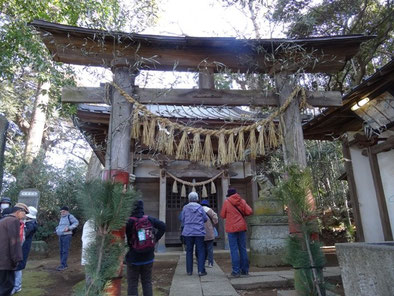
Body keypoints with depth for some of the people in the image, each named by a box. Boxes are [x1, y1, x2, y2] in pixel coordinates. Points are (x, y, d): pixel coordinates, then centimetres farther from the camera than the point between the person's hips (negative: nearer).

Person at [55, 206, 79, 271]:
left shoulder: (70, 216, -6)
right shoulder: (61, 218, 17)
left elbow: (76, 223, -15)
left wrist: (69, 228, -23)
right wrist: (57, 230, 13)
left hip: (67, 236, -8)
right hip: (61, 236, 8)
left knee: (65, 251, -9)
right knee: (61, 251, 8)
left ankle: (62, 265, -9)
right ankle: (65, 264, 14)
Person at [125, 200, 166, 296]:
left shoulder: (129, 222, -17)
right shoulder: (150, 219, -6)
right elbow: (163, 226, -2)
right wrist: (155, 239, 2)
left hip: (133, 258, -3)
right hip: (148, 258, 4)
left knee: (132, 284, 10)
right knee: (147, 283, 17)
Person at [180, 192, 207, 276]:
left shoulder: (185, 208, -2)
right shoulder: (200, 207, -5)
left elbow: (183, 220, 4)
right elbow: (205, 219, -1)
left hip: (188, 232, 2)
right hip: (199, 232, -1)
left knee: (189, 251, 10)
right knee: (200, 251, 5)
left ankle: (189, 271, 14)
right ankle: (201, 270, 2)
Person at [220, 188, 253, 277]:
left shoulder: (227, 202, -3)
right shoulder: (242, 201, 4)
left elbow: (222, 215, 0)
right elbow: (250, 211, -4)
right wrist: (242, 214, 13)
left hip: (232, 228, -3)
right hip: (242, 227, 3)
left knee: (234, 249, -1)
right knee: (243, 248, 11)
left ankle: (236, 271, -3)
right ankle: (245, 270, 16)